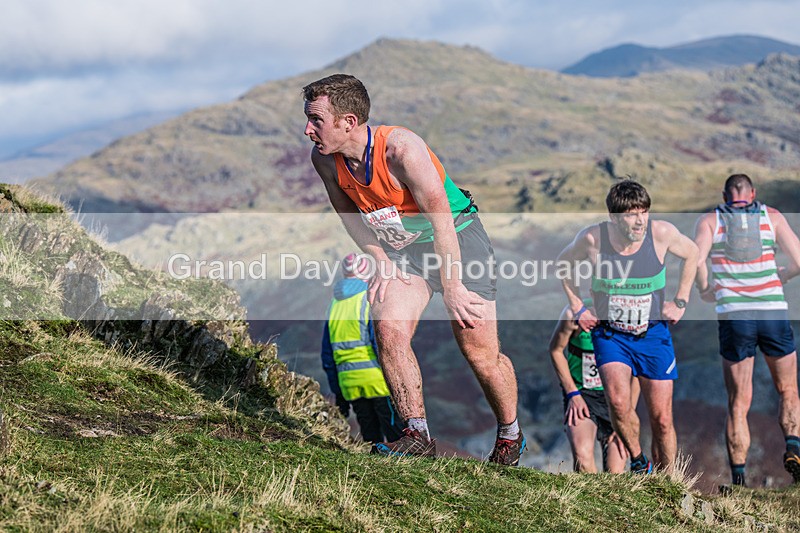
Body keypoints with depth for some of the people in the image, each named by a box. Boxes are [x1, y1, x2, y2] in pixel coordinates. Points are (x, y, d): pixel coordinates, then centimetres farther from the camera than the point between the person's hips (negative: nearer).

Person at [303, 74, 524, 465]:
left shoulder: (401, 150, -32)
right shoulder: (324, 160, -13)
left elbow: (441, 220, -26)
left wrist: (452, 288, -22)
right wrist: (381, 261, -5)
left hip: (457, 238, -5)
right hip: (401, 249, 5)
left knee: (480, 353, -4)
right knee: (388, 329, -19)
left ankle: (510, 435, 21)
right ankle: (418, 436, -6)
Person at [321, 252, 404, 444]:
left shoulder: (334, 306, 14)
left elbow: (327, 356, 16)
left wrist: (337, 392, 20)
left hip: (349, 383, 6)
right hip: (376, 378, -6)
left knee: (371, 438, 11)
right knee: (396, 435, -4)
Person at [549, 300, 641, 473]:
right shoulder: (574, 314, -17)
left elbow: (636, 377, -4)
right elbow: (556, 350, 1)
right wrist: (573, 394, -6)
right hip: (580, 394, -1)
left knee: (614, 472, -8)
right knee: (582, 456, -26)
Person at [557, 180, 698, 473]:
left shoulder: (662, 233, -13)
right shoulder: (592, 238, -14)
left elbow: (692, 254, 9)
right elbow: (564, 262, 8)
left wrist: (680, 301, 6)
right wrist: (577, 308, 5)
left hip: (653, 333, 1)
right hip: (610, 333, -1)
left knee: (662, 420, 1)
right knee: (618, 402, -26)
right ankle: (638, 462, 1)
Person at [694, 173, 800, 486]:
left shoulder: (710, 220, 9)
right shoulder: (772, 216, 11)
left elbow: (696, 259, -10)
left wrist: (705, 290, 8)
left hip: (733, 316, 0)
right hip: (774, 313, 0)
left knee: (738, 404, 8)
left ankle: (738, 478, 0)